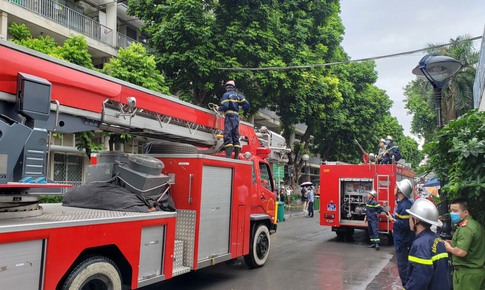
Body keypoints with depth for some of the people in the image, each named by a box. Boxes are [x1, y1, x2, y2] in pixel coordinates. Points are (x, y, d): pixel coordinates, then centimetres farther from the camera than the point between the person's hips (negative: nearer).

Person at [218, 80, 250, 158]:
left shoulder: (226, 95, -1)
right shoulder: (238, 95, 16)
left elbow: (225, 106, -13)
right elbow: (246, 104, 7)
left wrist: (219, 108, 8)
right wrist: (245, 113, 24)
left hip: (229, 116, -6)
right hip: (236, 116, 7)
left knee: (228, 135, -12)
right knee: (236, 136, 11)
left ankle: (228, 156, -23)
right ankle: (236, 156, 10)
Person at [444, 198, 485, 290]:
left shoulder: (465, 228, -20)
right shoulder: (476, 224, 11)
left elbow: (461, 252, -28)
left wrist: (449, 248, -9)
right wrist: (454, 244, 12)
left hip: (467, 273, -10)